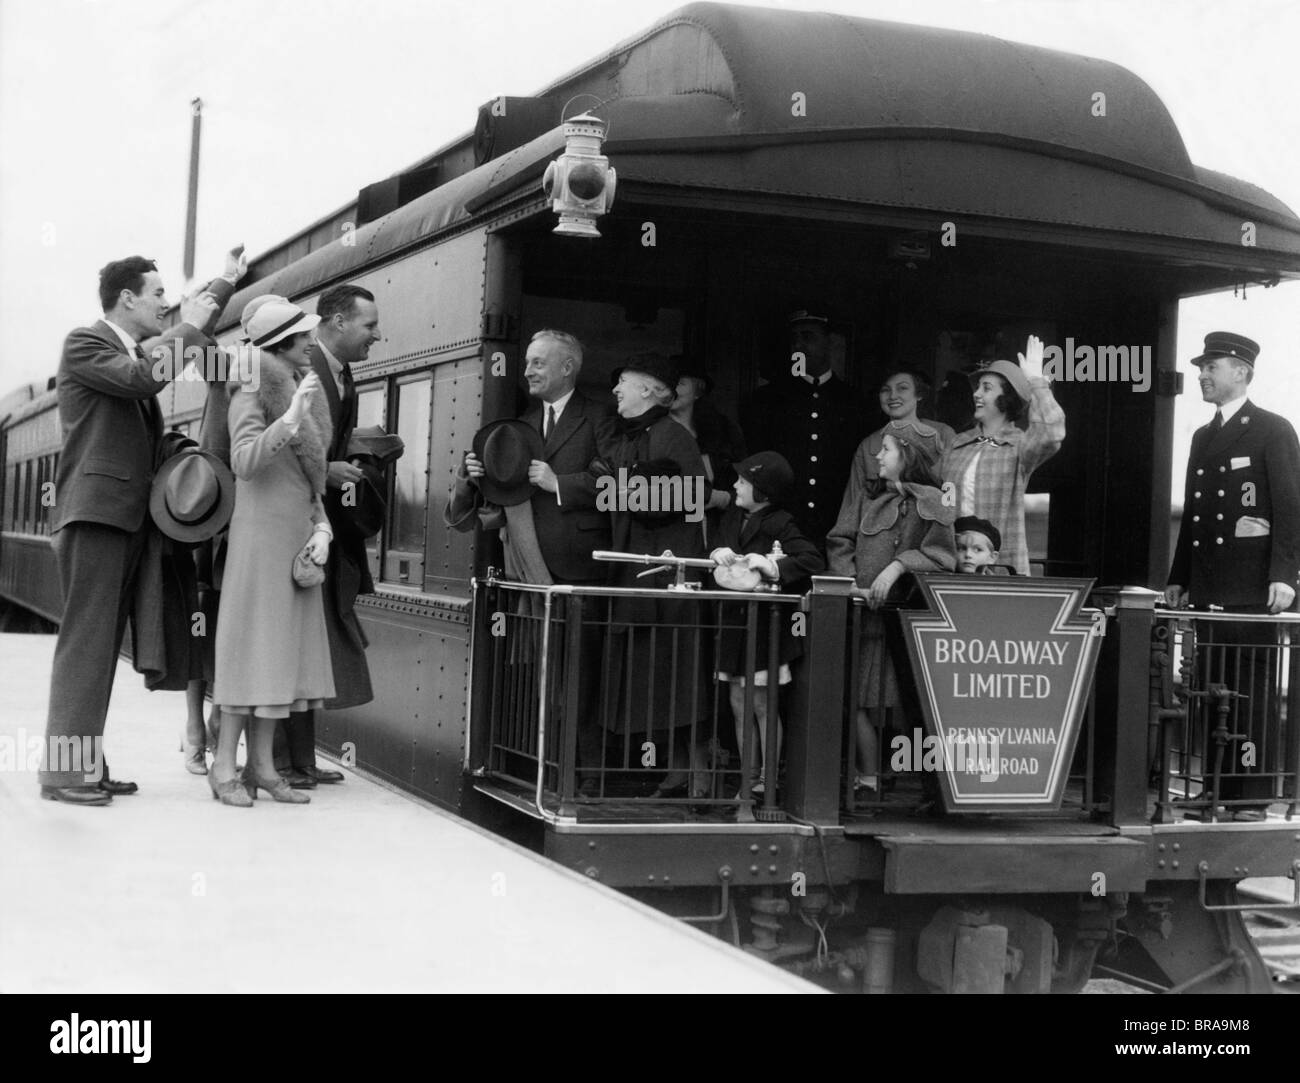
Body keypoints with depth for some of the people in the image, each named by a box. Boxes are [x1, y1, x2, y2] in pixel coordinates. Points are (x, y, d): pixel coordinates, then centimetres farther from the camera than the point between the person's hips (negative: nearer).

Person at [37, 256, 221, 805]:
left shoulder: (140, 351, 21)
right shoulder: (84, 343, -4)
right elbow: (142, 378, -20)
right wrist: (188, 327, -10)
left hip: (129, 516, 9)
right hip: (94, 512, -9)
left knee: (104, 643, 8)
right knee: (85, 640, -11)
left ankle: (87, 764, 11)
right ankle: (63, 769, -11)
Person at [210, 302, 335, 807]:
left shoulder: (303, 390, 16)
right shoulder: (253, 389, -6)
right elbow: (244, 461, -19)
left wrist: (322, 527, 7)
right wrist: (289, 419, -27)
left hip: (299, 534, 7)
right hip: (260, 531, -7)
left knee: (285, 647, 6)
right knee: (252, 641, -6)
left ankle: (261, 765, 11)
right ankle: (224, 766, -1)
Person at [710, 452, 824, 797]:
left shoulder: (779, 524, -11)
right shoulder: (732, 517, 10)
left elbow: (813, 560, -20)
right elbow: (716, 558, 11)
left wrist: (773, 567, -28)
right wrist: (718, 555, -11)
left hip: (766, 624, -7)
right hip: (734, 622, 7)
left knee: (762, 705, -2)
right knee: (739, 704, 9)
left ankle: (768, 783, 6)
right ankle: (750, 781, 18)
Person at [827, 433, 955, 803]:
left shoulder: (933, 504, 4)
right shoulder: (866, 499, 16)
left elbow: (940, 554, -7)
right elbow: (839, 545, 10)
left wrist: (897, 566, -18)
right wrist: (853, 584, -5)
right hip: (864, 611, 3)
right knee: (859, 702, -3)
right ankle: (868, 780, 4)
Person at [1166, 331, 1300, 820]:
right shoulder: (1203, 437, 20)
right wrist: (1179, 577, 17)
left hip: (1252, 590, -6)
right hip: (1207, 591, 6)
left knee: (1253, 696, -4)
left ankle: (1253, 797, 0)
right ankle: (1217, 792, 9)